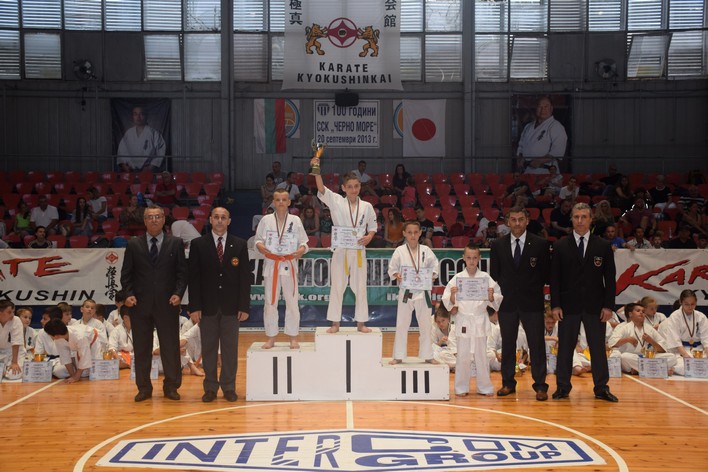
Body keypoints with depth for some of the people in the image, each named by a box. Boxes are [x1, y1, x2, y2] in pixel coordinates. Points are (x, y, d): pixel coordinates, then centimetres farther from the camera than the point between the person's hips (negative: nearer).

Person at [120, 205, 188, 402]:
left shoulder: (175, 243, 5)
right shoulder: (133, 245, 8)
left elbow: (182, 272, 3)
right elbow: (126, 273, 7)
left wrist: (178, 293, -10)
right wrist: (128, 293, -7)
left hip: (167, 304, -1)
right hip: (140, 303, 1)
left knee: (171, 347, 3)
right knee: (141, 348, 7)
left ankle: (171, 386, 14)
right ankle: (144, 387, 17)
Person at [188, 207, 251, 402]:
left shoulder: (239, 245, 5)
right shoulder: (198, 244, 3)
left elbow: (245, 276, 3)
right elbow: (193, 277, 0)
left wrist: (244, 306, -3)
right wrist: (194, 306, -6)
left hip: (231, 306, 0)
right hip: (207, 305, 0)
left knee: (230, 349, 4)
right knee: (208, 349, 5)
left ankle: (229, 387, 14)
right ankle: (210, 388, 14)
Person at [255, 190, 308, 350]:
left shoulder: (295, 220, 2)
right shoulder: (266, 220, 2)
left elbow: (303, 242, 6)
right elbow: (258, 239, 8)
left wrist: (301, 250, -15)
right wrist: (260, 246, -14)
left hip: (289, 265, 0)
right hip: (271, 265, 1)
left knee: (292, 301, 1)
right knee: (270, 302, 4)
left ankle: (293, 337, 13)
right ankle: (271, 337, 16)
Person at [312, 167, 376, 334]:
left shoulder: (367, 206, 3)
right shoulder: (336, 202, -1)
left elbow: (373, 226, 13)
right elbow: (321, 189, -15)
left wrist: (369, 237, -9)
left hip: (359, 250, 1)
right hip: (340, 250, -1)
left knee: (360, 287, 7)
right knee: (337, 287, 5)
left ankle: (361, 323, 18)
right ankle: (335, 323, 15)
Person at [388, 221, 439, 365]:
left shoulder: (426, 250, 1)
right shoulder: (399, 251, -3)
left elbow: (434, 266, 8)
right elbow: (392, 268, 2)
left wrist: (433, 276, -10)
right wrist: (396, 275, -17)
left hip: (423, 292, 1)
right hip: (406, 292, -1)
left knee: (425, 325, 10)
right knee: (401, 325, 4)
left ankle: (427, 355, 22)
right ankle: (398, 356, 15)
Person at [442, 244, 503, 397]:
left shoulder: (486, 278, 0)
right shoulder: (457, 278, -2)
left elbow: (496, 301, 3)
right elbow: (449, 303, 0)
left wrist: (491, 296, -17)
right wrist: (452, 295, -20)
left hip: (480, 320, 1)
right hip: (463, 320, -1)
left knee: (481, 355, 8)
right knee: (463, 356, 4)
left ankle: (484, 387, 20)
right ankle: (461, 387, 15)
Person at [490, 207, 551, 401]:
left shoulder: (540, 244, 0)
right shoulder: (498, 245, 6)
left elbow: (546, 273, 4)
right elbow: (494, 274, 9)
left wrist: (534, 290, 2)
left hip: (532, 303, -2)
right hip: (507, 302, 2)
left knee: (537, 344, 0)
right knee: (507, 344, 8)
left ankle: (540, 386, 7)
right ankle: (508, 383, 18)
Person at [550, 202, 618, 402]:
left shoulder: (603, 246, 5)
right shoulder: (560, 246, 4)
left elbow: (609, 278, 4)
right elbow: (554, 278, 2)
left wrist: (608, 305, -3)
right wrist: (555, 305, -5)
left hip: (595, 305, 0)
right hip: (568, 304, 0)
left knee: (598, 347, 4)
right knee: (565, 347, 4)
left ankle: (601, 388, 12)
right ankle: (563, 387, 12)